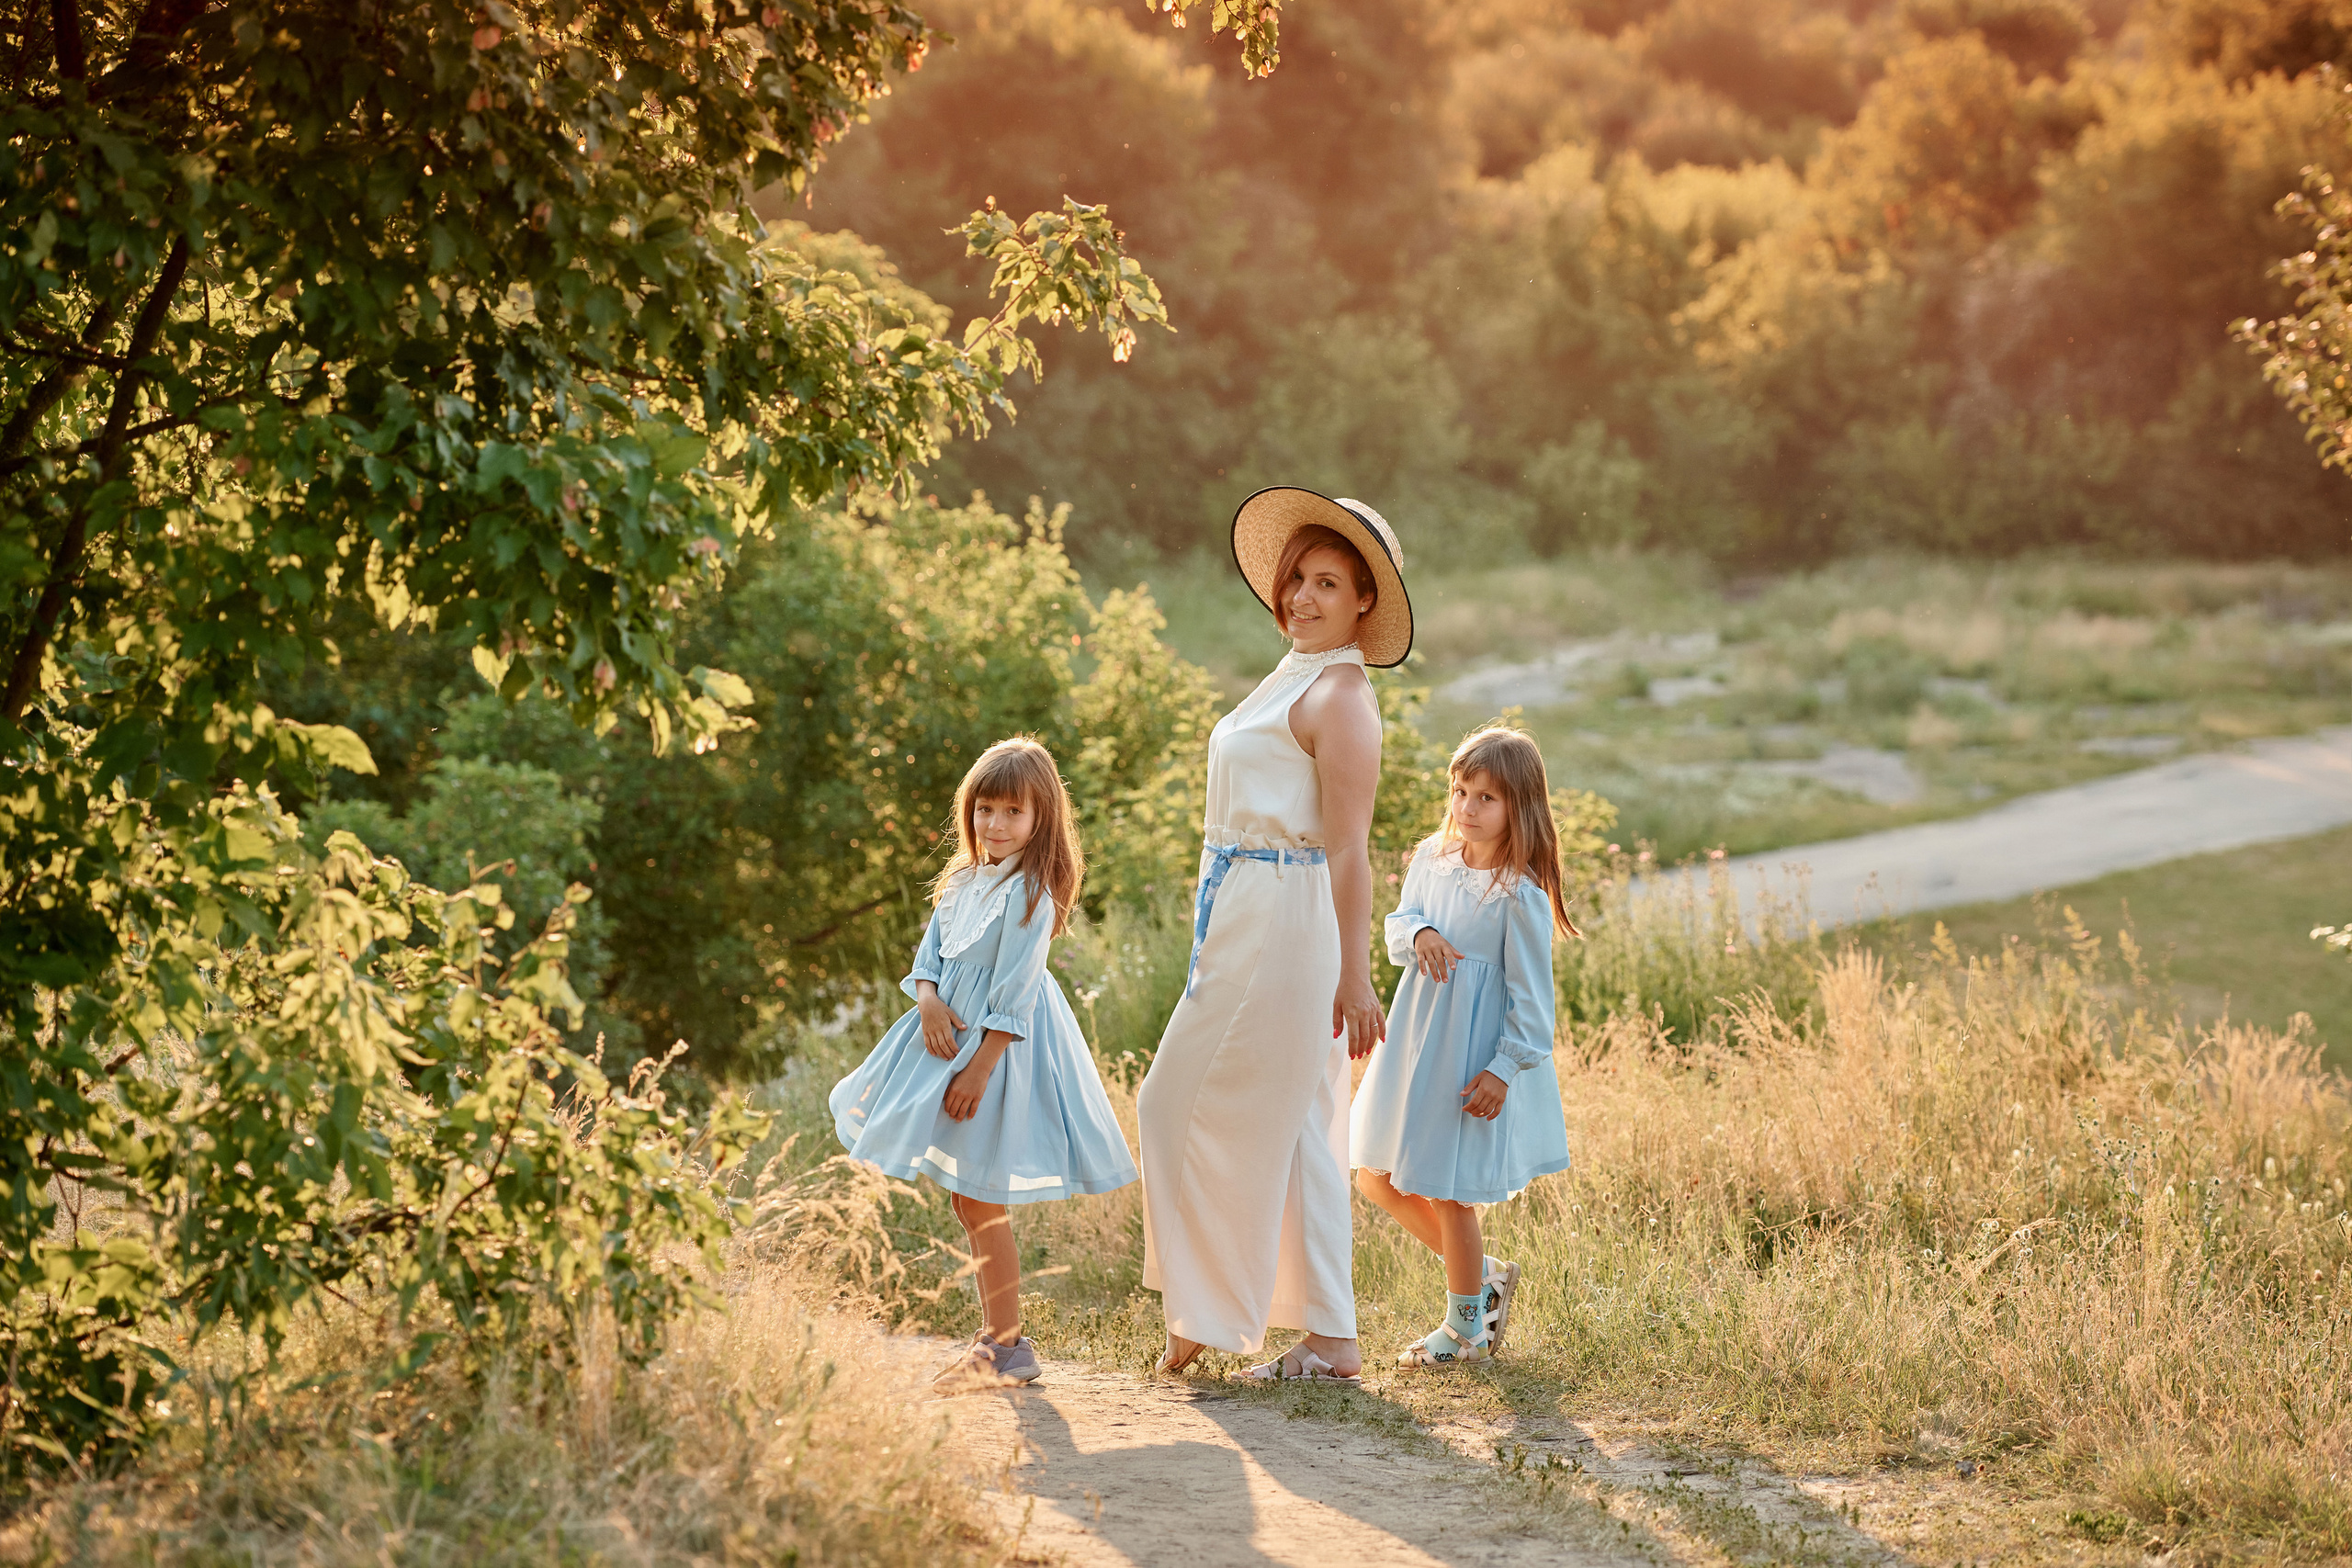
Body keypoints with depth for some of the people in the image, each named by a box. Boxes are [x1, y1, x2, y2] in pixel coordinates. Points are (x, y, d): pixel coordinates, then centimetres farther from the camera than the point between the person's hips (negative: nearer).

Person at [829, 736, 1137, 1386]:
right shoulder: (963, 882, 9)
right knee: (968, 1201, 13)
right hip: (952, 1033, 9)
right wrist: (929, 1001, -11)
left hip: (1001, 1047, -9)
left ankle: (1008, 1345, 3)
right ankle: (996, 1334, 22)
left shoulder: (1029, 893, -16)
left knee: (981, 1203, -5)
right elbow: (929, 955, 10)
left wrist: (979, 1068, -21)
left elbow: (1012, 994, -19)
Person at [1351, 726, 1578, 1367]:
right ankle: (1486, 1275, 30)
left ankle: (1465, 1329, 20)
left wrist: (1506, 1068, -18)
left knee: (1445, 1190, 0)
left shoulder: (1521, 894, -18)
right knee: (1378, 1177, 12)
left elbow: (1530, 991, -15)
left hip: (1474, 1055, -8)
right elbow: (1400, 920, 9)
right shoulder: (1433, 858, 2)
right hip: (1416, 1041, 8)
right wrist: (1418, 934, -15)